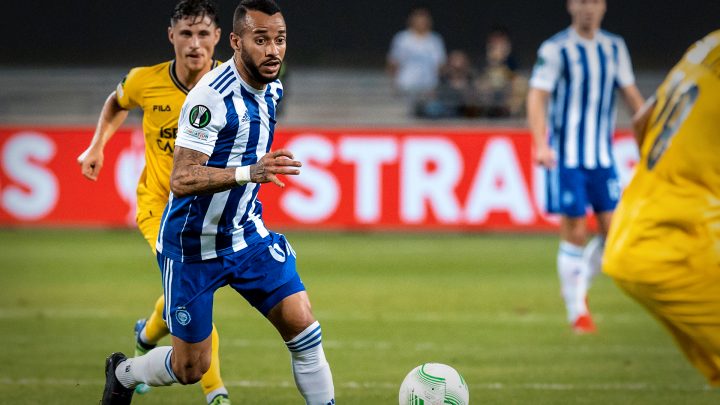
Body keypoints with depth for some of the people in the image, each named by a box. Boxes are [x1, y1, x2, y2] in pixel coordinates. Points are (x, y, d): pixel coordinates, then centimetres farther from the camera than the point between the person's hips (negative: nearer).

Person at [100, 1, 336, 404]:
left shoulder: (273, 89, 1)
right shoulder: (211, 97, -25)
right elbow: (181, 180, -32)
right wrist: (250, 172, -43)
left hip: (247, 235, 6)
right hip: (194, 247, -6)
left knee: (303, 329, -11)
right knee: (190, 369, 6)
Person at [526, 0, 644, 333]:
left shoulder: (614, 47, 9)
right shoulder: (555, 50, -7)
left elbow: (631, 94, 16)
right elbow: (537, 97, -12)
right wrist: (540, 143, -25)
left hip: (602, 156, 5)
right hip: (566, 156, -5)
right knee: (574, 233, -5)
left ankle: (578, 287, 22)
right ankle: (576, 312, 6)